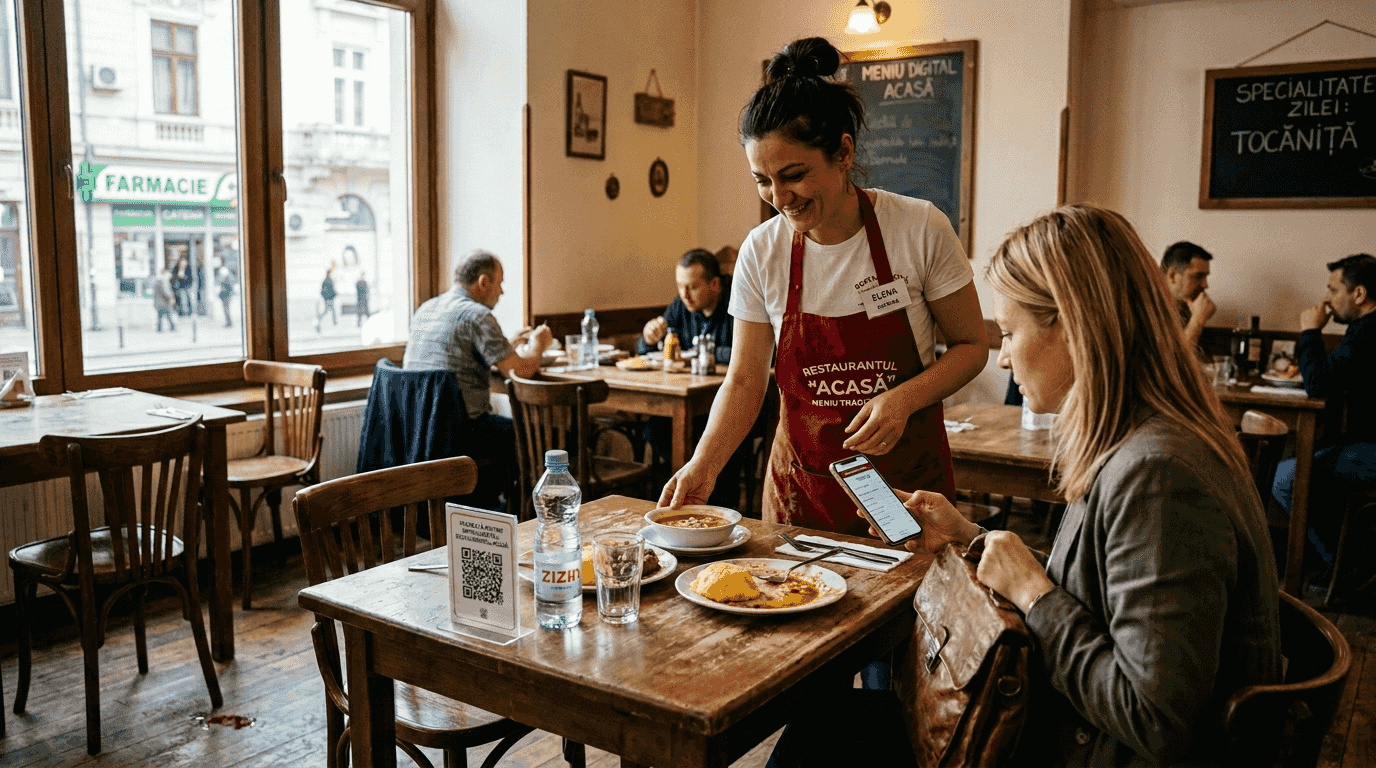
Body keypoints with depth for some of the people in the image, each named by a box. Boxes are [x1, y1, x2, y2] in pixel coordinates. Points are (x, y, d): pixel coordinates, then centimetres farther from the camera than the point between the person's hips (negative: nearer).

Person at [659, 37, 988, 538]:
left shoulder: (920, 229, -13)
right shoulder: (761, 253, -8)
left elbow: (971, 346, -4)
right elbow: (744, 380, -4)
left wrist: (903, 398, -21)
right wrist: (703, 466, -18)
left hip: (908, 475, -1)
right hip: (803, 479, 2)